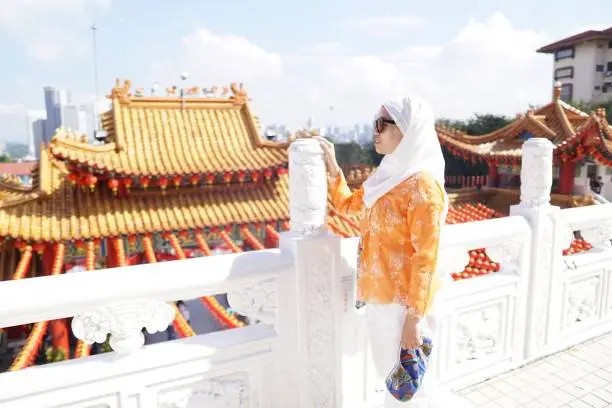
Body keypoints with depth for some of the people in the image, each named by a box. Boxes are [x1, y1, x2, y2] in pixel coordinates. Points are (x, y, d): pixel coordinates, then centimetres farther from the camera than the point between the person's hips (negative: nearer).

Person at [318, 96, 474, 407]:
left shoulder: (422, 185, -19)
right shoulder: (387, 175, 6)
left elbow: (425, 257, -20)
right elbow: (347, 205, 19)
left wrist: (414, 318, -19)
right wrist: (332, 168, 8)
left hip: (404, 301, -8)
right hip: (380, 297, 8)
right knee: (392, 377, 22)